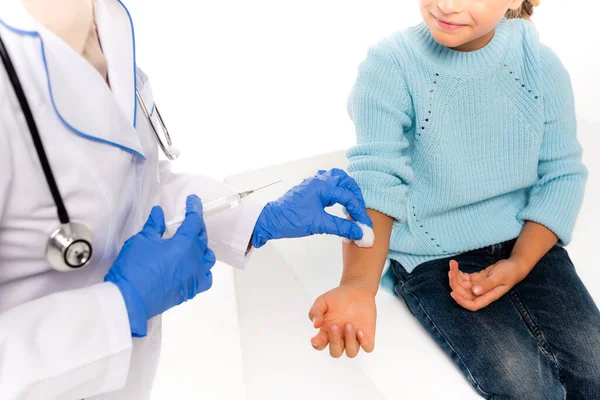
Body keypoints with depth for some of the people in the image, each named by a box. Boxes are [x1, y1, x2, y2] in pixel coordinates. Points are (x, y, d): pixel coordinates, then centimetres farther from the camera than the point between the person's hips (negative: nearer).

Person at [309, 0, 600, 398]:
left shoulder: (541, 63, -6)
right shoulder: (389, 66, -17)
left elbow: (562, 173, -1)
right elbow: (376, 182, -22)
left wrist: (519, 264, -16)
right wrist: (358, 284, -39)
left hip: (526, 241, 4)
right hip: (431, 256, -3)